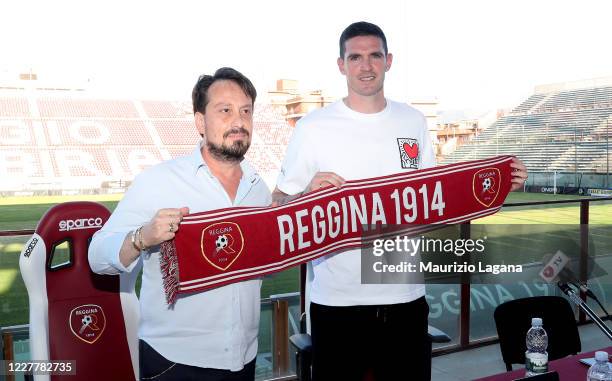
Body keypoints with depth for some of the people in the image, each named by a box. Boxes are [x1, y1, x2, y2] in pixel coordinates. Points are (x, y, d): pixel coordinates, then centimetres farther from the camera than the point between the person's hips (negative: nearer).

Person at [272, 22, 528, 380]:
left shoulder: (414, 122, 6)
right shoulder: (313, 127, -6)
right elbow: (280, 204, -3)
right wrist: (308, 194, -25)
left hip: (406, 295, 3)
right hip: (337, 300, -3)